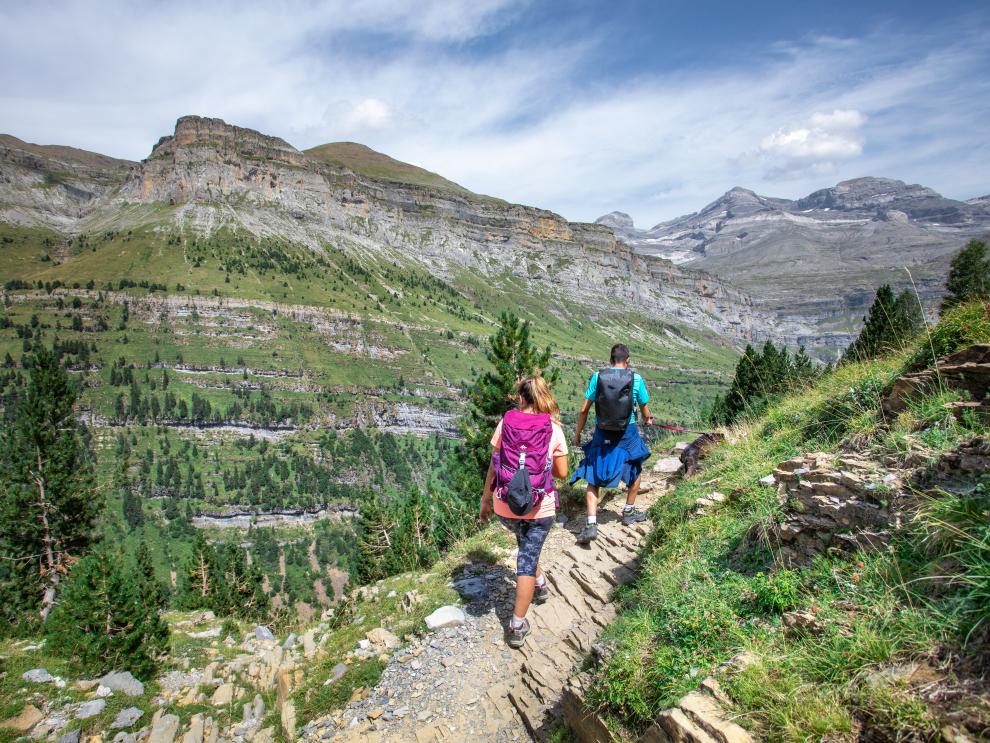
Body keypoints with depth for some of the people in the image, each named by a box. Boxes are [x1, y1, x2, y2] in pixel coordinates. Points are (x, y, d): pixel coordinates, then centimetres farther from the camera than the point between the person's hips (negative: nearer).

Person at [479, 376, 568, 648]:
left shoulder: (505, 423, -4)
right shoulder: (554, 430, -5)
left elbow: (493, 465, -1)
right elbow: (562, 473, 0)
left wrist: (485, 498, 10)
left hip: (505, 505, 2)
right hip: (540, 507, -2)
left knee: (526, 546, 31)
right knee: (528, 557, 9)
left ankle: (540, 585, 50)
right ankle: (517, 626, 12)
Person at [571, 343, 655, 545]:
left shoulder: (597, 377, -4)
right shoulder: (636, 379, -5)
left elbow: (584, 410, -4)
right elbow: (646, 412, 4)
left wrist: (577, 433, 7)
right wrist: (648, 420, 28)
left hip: (602, 434, 0)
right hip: (627, 434, 0)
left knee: (593, 479, 8)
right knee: (635, 470, 26)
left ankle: (591, 525, -3)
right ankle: (628, 512, 39)